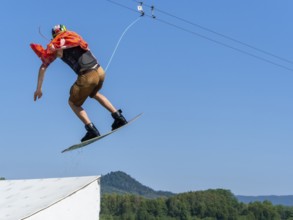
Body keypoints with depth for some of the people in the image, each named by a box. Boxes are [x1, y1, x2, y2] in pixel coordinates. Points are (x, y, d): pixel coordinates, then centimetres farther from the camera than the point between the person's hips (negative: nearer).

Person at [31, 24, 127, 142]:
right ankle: (118, 116, 29)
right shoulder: (75, 37, 18)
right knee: (94, 94, 36)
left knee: (73, 103, 19)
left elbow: (43, 67, 4)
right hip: (100, 71, 5)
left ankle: (92, 129, 6)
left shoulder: (55, 47, 5)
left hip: (87, 76, -5)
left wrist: (39, 89, 9)